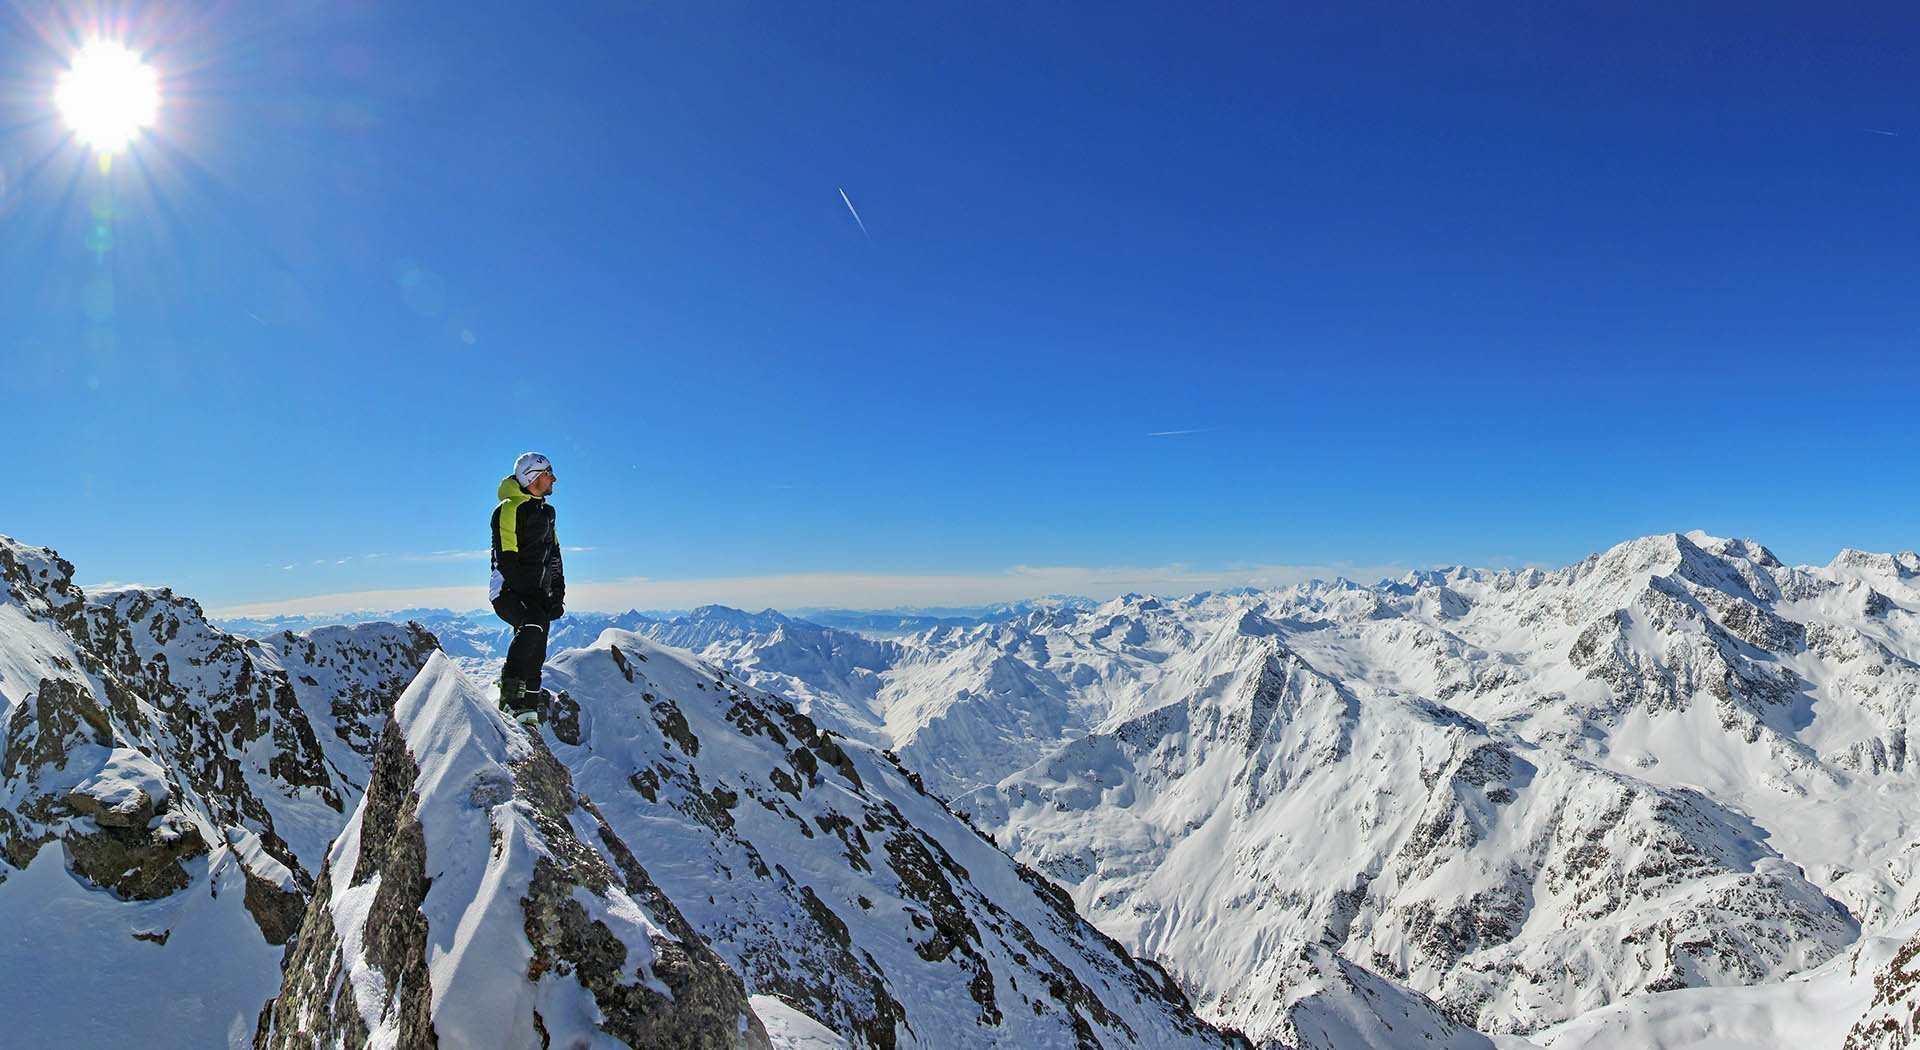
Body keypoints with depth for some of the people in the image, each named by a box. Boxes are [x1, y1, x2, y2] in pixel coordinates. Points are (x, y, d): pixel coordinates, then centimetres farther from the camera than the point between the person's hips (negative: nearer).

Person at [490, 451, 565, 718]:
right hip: (507, 590, -8)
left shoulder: (546, 511, 16)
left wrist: (557, 595, 9)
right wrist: (533, 595, -17)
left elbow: (553, 555, 20)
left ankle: (526, 707, 7)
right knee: (534, 623, -34)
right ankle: (510, 687, -25)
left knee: (536, 653, 2)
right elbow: (506, 560, -16)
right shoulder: (508, 509, -11)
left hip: (535, 592, 8)